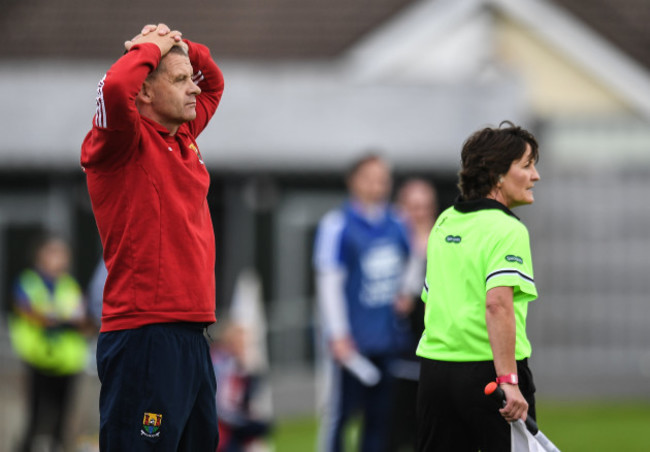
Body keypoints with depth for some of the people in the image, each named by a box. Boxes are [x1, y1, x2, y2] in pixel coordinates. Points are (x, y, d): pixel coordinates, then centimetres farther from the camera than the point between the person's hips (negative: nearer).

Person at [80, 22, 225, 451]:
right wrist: (151, 48, -10)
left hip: (191, 333, 9)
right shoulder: (129, 143, -7)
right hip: (144, 337, -9)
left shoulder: (183, 138, 16)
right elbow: (115, 88, -29)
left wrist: (180, 44, 13)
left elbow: (213, 82, 34)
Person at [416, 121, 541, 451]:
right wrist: (508, 380, -28)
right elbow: (497, 303, -24)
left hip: (434, 365, 7)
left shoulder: (444, 222, 13)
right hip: (489, 371, -7)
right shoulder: (507, 230, -12)